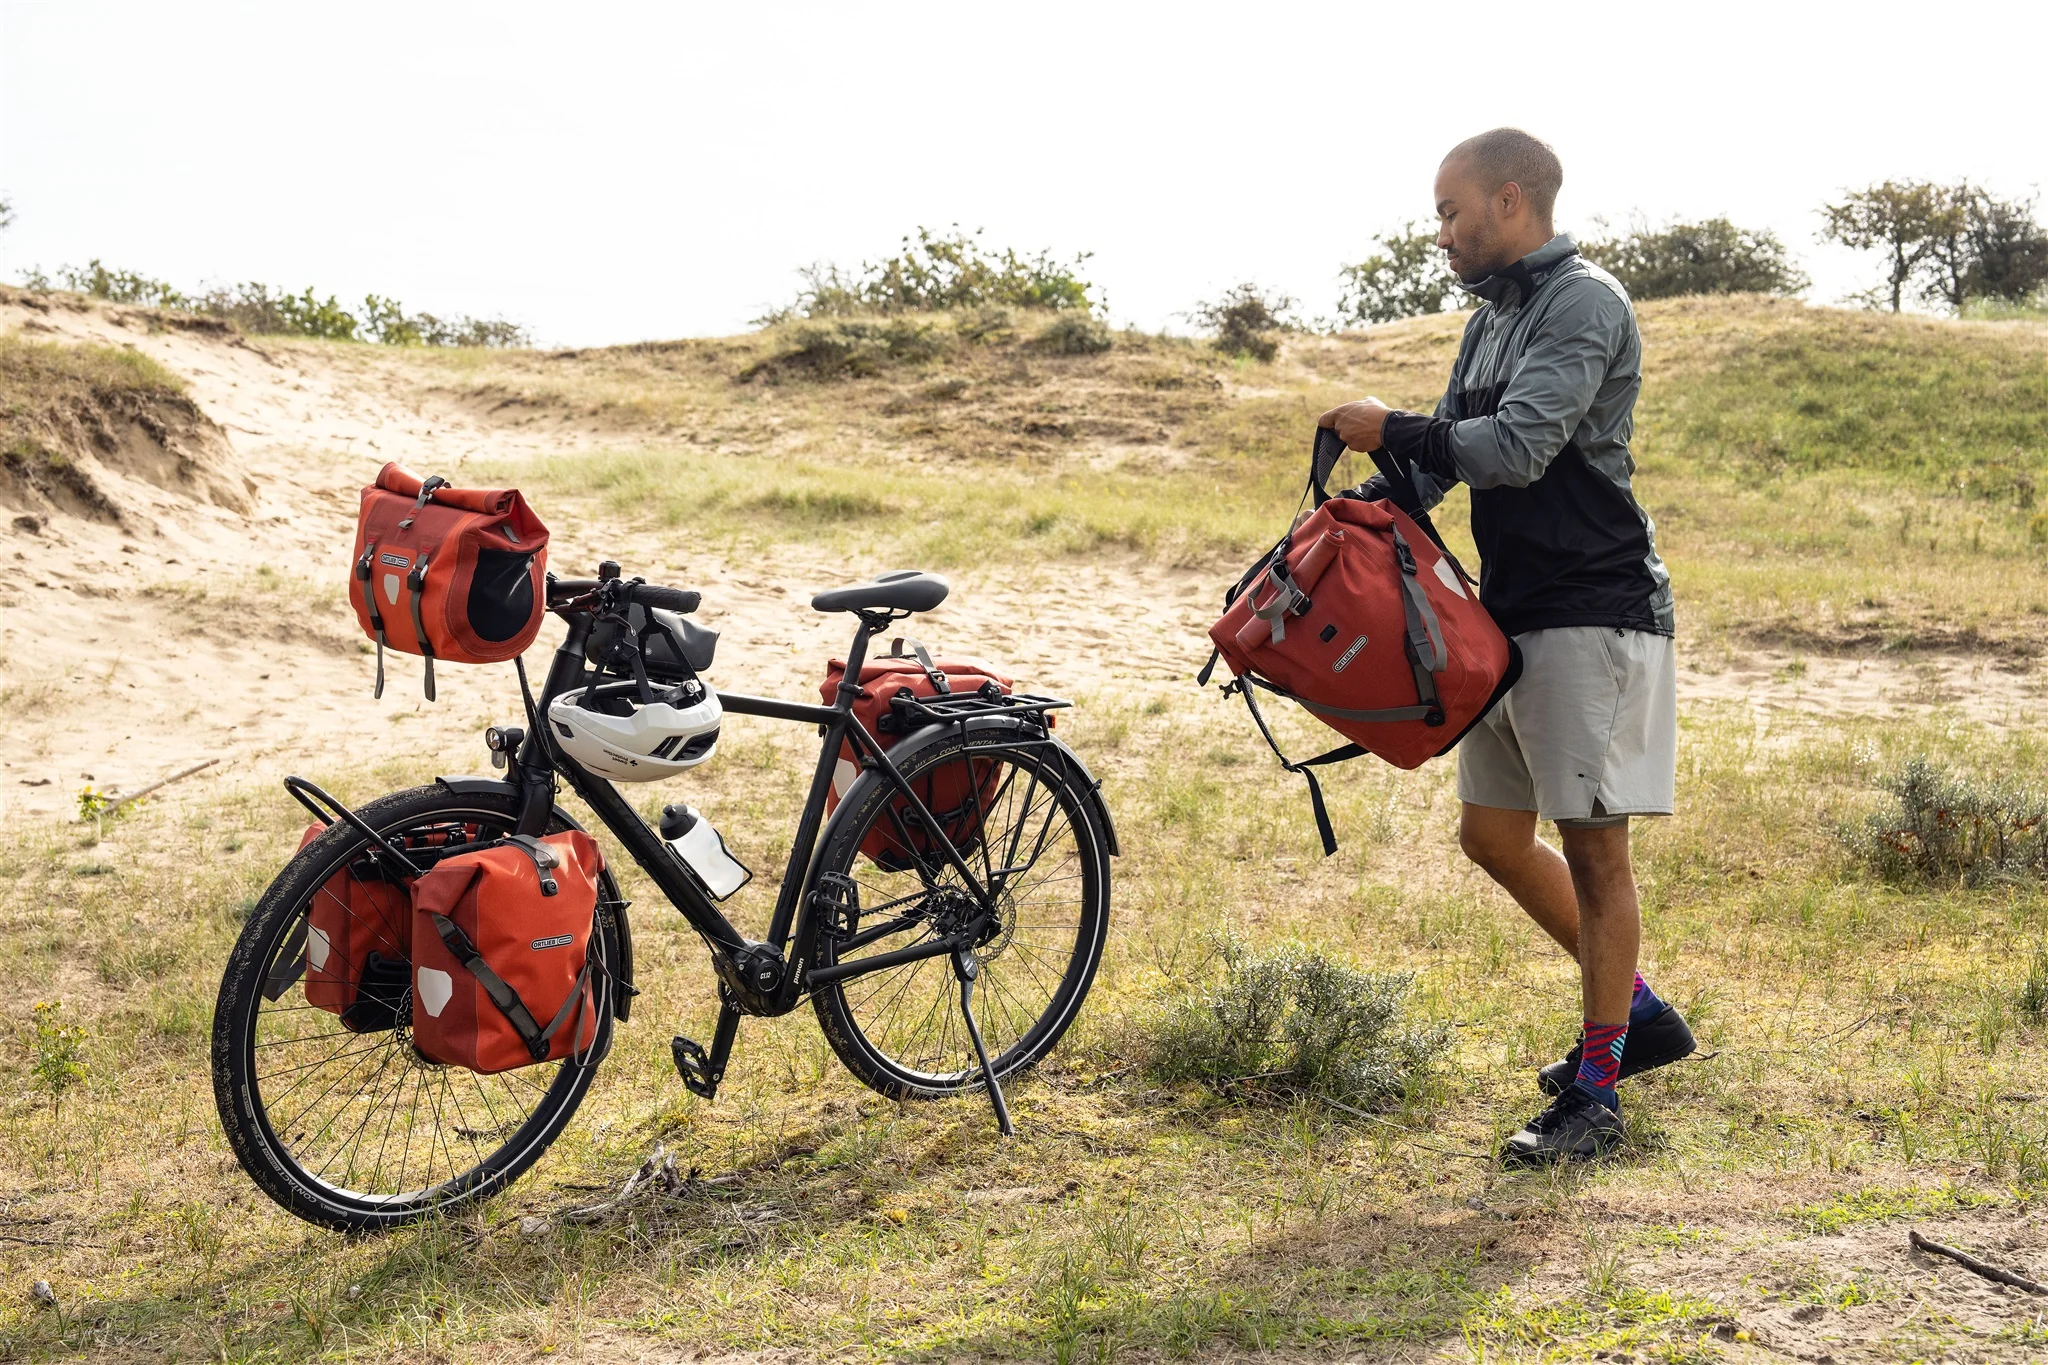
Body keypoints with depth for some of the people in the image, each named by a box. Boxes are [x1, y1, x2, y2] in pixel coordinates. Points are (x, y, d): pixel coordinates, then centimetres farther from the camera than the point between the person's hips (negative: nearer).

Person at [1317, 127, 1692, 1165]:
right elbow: (1443, 461, 19)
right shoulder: (1493, 318, 17)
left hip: (1591, 612, -10)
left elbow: (1518, 448, -24)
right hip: (1514, 613, 10)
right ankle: (1637, 1013, 29)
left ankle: (1593, 1096, 5)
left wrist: (1390, 430, -12)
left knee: (1591, 847, -4)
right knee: (1491, 835, 13)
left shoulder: (1583, 303, -13)